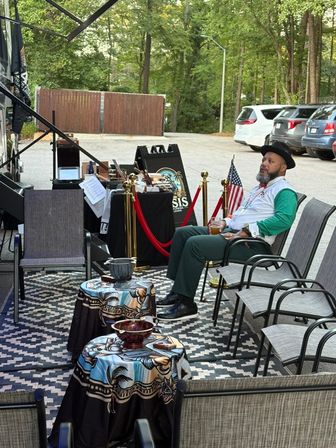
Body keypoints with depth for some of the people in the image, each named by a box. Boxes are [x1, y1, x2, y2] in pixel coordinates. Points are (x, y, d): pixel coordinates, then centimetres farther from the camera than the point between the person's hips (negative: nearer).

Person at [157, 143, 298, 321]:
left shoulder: (285, 191, -6)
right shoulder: (260, 187, 26)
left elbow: (284, 218, -24)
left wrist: (247, 231, -26)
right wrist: (225, 222, 10)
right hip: (230, 231, 10)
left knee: (195, 244, -25)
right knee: (182, 233, 4)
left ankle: (186, 304, -15)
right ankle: (177, 291, 3)